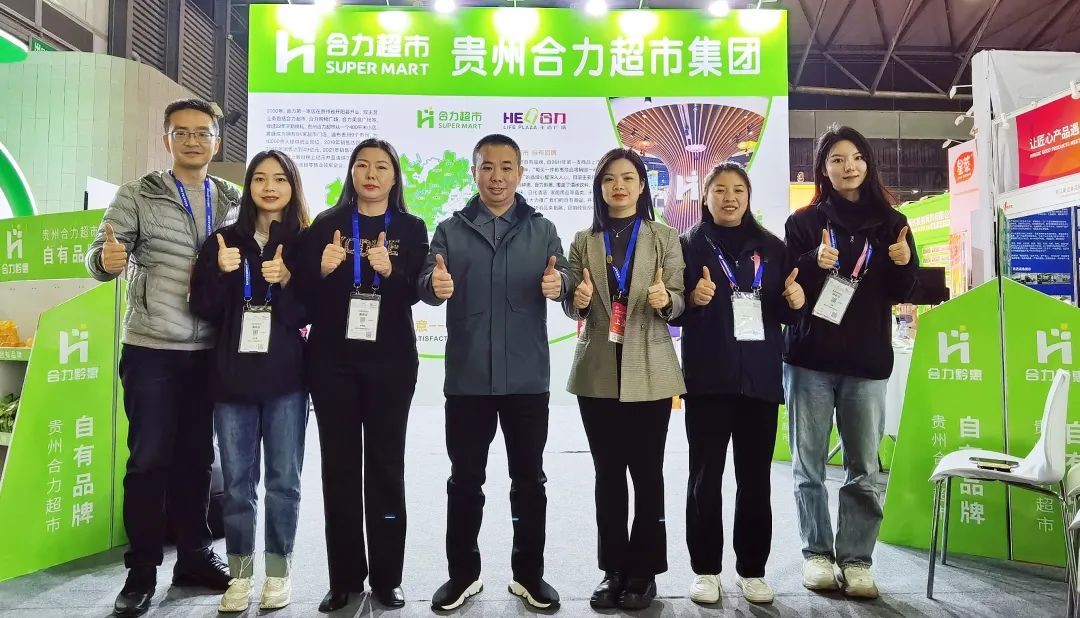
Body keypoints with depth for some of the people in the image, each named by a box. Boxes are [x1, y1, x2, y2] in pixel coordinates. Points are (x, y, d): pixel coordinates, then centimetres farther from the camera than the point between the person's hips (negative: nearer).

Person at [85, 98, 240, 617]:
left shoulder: (233, 204, 10)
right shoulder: (137, 196, -1)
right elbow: (99, 258, -6)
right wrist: (105, 258, -28)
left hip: (210, 352, 3)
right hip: (151, 349, -3)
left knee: (197, 458, 12)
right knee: (149, 459, 2)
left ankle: (195, 556, 25)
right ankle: (142, 570, 15)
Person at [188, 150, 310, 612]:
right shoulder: (223, 240, 7)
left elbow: (306, 315, -3)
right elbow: (203, 309, 2)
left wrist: (286, 281, -20)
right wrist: (220, 272, -15)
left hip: (286, 379, -1)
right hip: (231, 376, 2)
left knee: (284, 479, 6)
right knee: (237, 482, 8)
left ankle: (278, 570, 20)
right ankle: (239, 573, 21)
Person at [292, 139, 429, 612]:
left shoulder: (411, 228, 7)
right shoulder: (326, 224, 8)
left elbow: (417, 292, -4)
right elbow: (304, 292, 3)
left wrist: (390, 272, -22)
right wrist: (324, 270, -17)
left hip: (390, 361, -1)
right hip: (331, 359, 1)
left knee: (385, 465, 3)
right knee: (339, 465, 4)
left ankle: (386, 576, 13)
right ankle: (344, 577, 14)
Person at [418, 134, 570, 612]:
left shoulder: (542, 230, 6)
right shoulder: (450, 230, 4)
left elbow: (563, 280, -6)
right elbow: (426, 286, -8)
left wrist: (559, 285, -30)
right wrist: (436, 286, -32)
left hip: (527, 378, 1)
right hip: (467, 378, 0)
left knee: (529, 479, 10)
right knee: (465, 479, 10)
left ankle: (529, 574, 25)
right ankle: (462, 573, 26)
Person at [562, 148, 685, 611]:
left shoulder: (665, 239, 4)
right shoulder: (584, 241, 9)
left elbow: (678, 303, -1)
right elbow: (571, 307, 7)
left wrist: (665, 301, -23)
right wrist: (577, 301, -15)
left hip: (649, 371, -2)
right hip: (597, 372, 2)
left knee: (647, 472, 4)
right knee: (607, 473, 8)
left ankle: (643, 570, 17)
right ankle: (613, 569, 18)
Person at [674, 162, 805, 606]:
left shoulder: (771, 247, 11)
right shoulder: (689, 245, 4)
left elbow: (787, 314, 13)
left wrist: (795, 302, -8)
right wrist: (694, 299, -20)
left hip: (760, 378, 2)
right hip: (708, 378, -2)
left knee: (756, 478, 7)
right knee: (705, 477, 2)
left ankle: (752, 570, 19)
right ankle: (706, 569, 14)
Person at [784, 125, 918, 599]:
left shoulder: (890, 222, 10)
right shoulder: (803, 222, 4)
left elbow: (900, 293, 11)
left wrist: (903, 264, -10)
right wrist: (815, 264, -20)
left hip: (867, 361, 2)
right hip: (809, 359, -1)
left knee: (865, 469, 2)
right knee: (809, 464, 3)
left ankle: (856, 559, 13)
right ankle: (817, 554, 15)